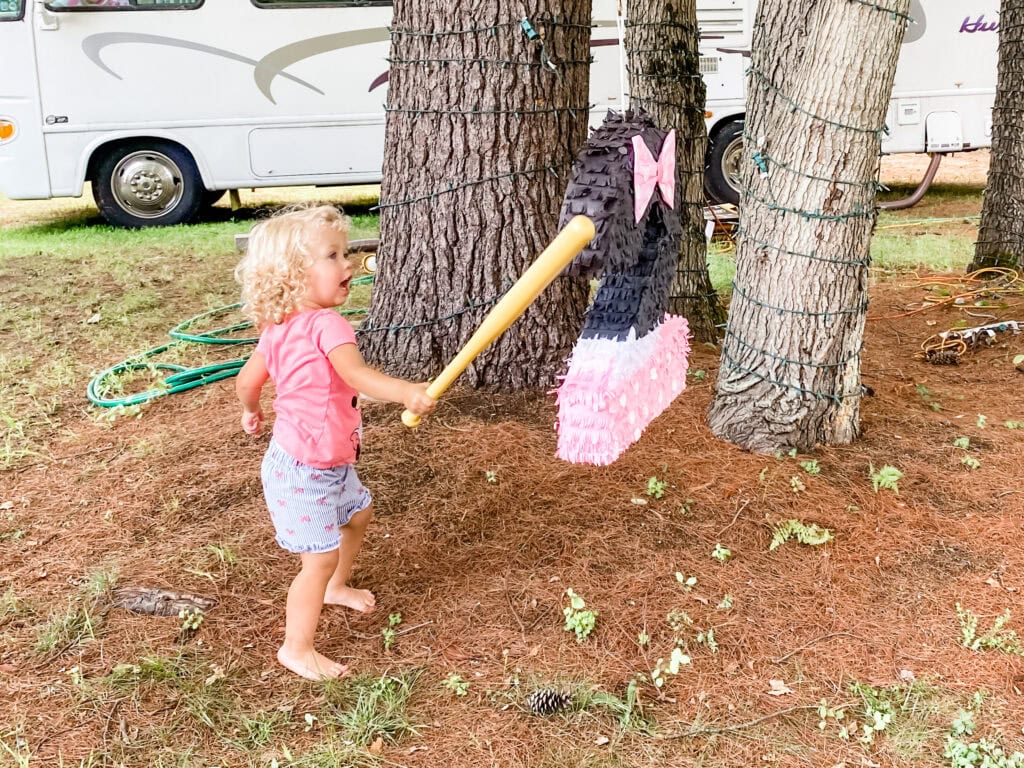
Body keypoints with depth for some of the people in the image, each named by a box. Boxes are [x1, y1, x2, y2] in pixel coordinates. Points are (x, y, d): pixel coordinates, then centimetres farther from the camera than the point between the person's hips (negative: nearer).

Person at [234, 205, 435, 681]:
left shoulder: (279, 327, 2)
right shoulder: (326, 325, -27)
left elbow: (247, 381, 12)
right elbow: (356, 374, -45)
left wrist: (252, 413, 31)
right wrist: (406, 392, -58)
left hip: (329, 463, 10)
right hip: (304, 471, -10)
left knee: (357, 515, 29)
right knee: (321, 559, -2)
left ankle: (336, 588, 52)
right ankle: (296, 649, 12)